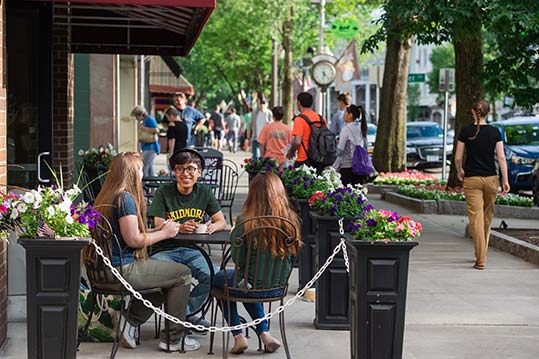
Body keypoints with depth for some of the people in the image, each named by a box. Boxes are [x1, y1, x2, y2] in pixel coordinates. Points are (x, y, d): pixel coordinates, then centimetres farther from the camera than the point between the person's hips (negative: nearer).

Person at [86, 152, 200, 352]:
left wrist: (158, 230, 11)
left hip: (104, 269, 10)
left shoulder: (106, 197, 13)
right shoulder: (125, 198, -16)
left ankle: (130, 320, 18)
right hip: (122, 269, -10)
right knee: (183, 274, 0)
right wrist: (164, 233, -5)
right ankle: (173, 339, 5)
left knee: (166, 275, 26)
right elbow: (133, 240, -18)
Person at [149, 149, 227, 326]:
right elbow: (159, 227, -11)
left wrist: (212, 227, -19)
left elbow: (222, 222, 6)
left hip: (192, 250, 3)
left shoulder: (204, 192, 7)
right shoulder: (164, 192, -4)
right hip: (167, 250, -3)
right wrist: (180, 228, -32)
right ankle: (187, 317, -11)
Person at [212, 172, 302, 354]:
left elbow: (238, 258, -15)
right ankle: (264, 333, 28)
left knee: (219, 278, 30)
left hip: (253, 285, -4)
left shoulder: (245, 222, -21)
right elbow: (292, 252, 3)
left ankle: (238, 336, 23)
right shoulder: (290, 220, -11)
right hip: (278, 287, 5)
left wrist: (233, 236, 3)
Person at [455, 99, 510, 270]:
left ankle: (481, 260, -10)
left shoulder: (466, 131, -3)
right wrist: (505, 180, 0)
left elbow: (458, 158, -1)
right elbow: (501, 157, -4)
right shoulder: (495, 132, 0)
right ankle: (481, 254, 30)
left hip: (471, 179, -2)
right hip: (491, 179, 2)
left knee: (476, 218, -4)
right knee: (487, 216, 18)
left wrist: (459, 171, 19)